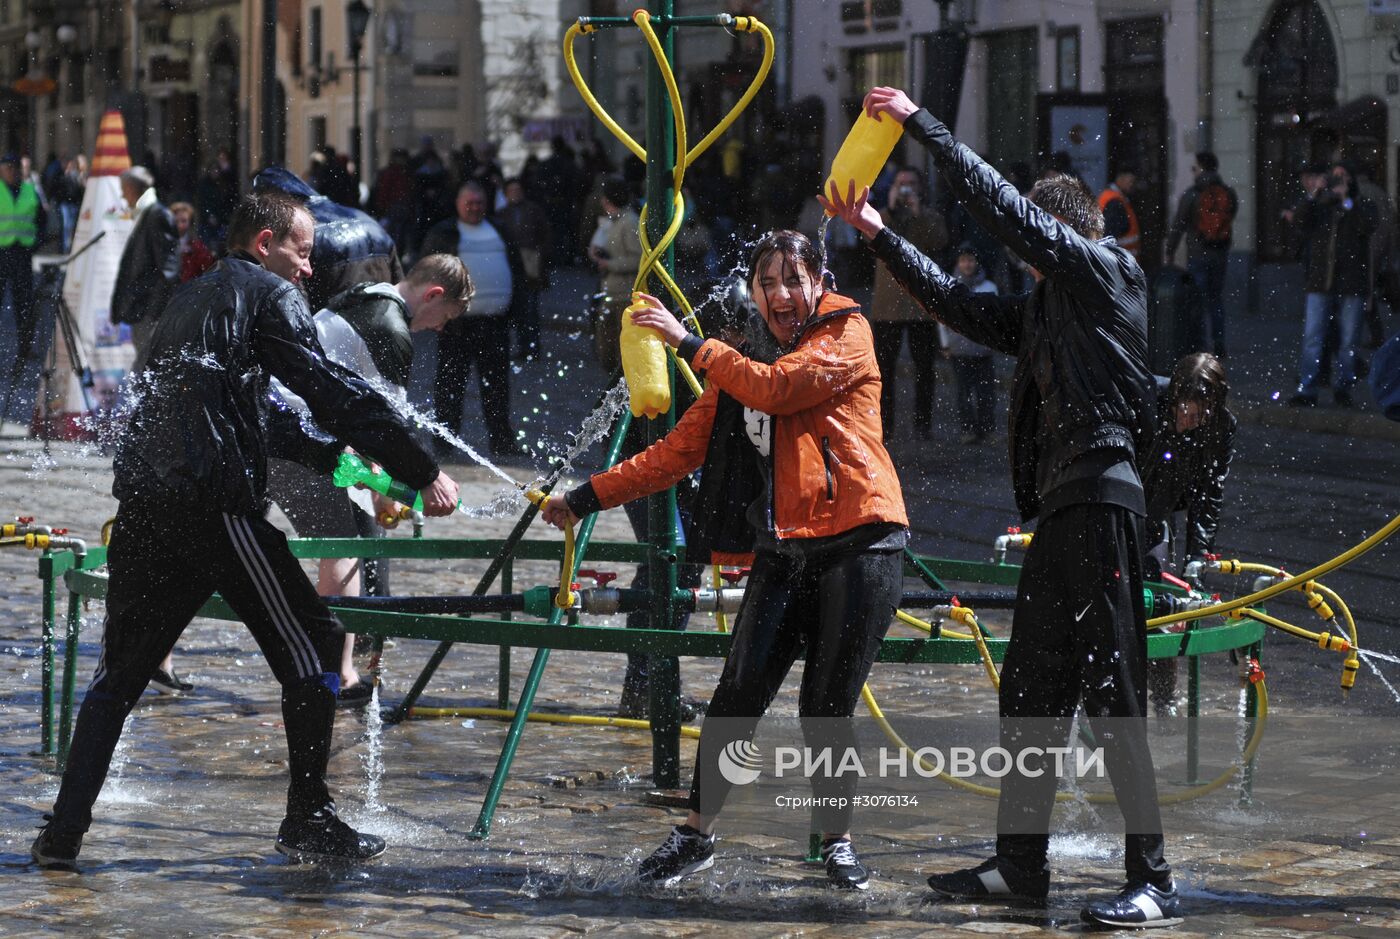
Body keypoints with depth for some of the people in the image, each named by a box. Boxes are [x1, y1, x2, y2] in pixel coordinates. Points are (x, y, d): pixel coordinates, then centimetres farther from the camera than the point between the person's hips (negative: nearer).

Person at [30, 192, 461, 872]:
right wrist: (422, 470, -8)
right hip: (215, 502, -8)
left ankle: (63, 832, 7)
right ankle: (308, 820, 3)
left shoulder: (187, 301, 28)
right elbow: (329, 389, -7)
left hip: (141, 502, 8)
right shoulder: (268, 294, 3)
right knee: (310, 643, 3)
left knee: (121, 666, 14)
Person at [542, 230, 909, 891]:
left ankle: (837, 840, 15)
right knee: (739, 693, -4)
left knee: (828, 707, -2)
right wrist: (589, 496, 12)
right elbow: (682, 447, 16)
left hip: (858, 542, -5)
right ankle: (696, 835, 7)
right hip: (783, 551, 5)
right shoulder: (740, 367, 16)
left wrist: (688, 343, -9)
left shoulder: (846, 335, -1)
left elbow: (775, 387, -16)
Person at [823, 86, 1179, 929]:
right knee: (1030, 691, 14)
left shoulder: (1106, 271, -3)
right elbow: (960, 305, 25)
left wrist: (922, 124, -4)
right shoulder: (1046, 310, 22)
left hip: (1102, 497, -10)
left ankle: (1154, 882, -9)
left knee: (1112, 696, -11)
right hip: (1060, 509, 10)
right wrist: (878, 235, 21)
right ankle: (1021, 864, 23)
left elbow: (1002, 205, -8)